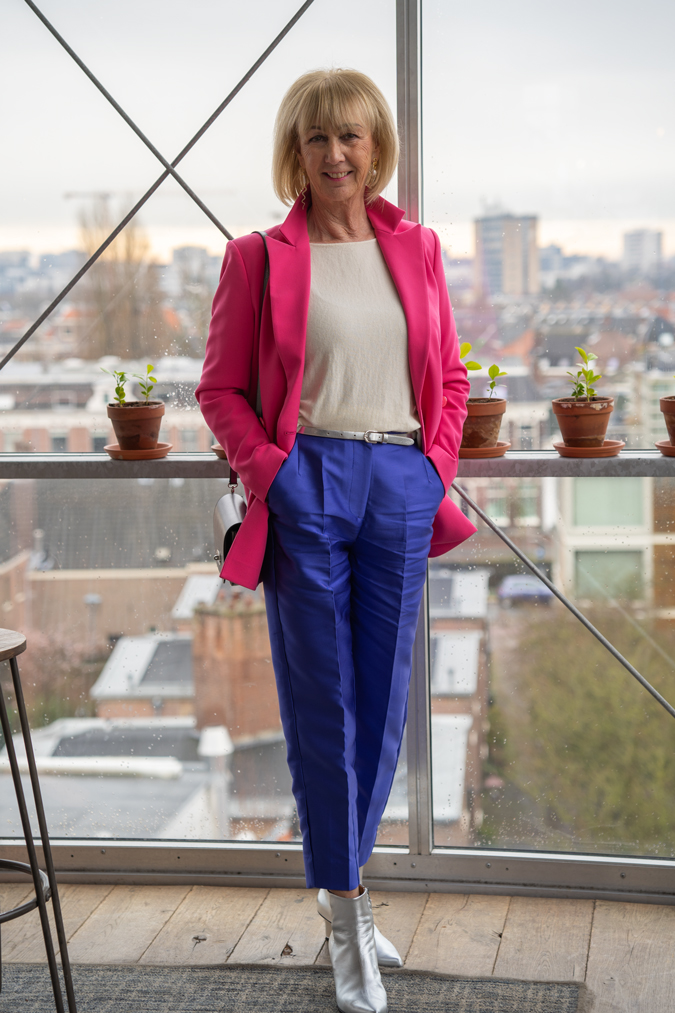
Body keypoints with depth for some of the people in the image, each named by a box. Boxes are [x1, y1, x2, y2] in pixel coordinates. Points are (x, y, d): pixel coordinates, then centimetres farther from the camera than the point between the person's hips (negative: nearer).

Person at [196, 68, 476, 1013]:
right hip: (307, 485, -3)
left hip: (401, 484, 4)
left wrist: (436, 463, 3)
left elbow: (450, 378, 16)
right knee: (323, 705, 2)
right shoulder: (260, 257, 1)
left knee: (385, 699, 9)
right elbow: (220, 387, 3)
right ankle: (348, 921, 14)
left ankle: (342, 880, 29)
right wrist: (267, 470, -9)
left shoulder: (415, 249, 11)